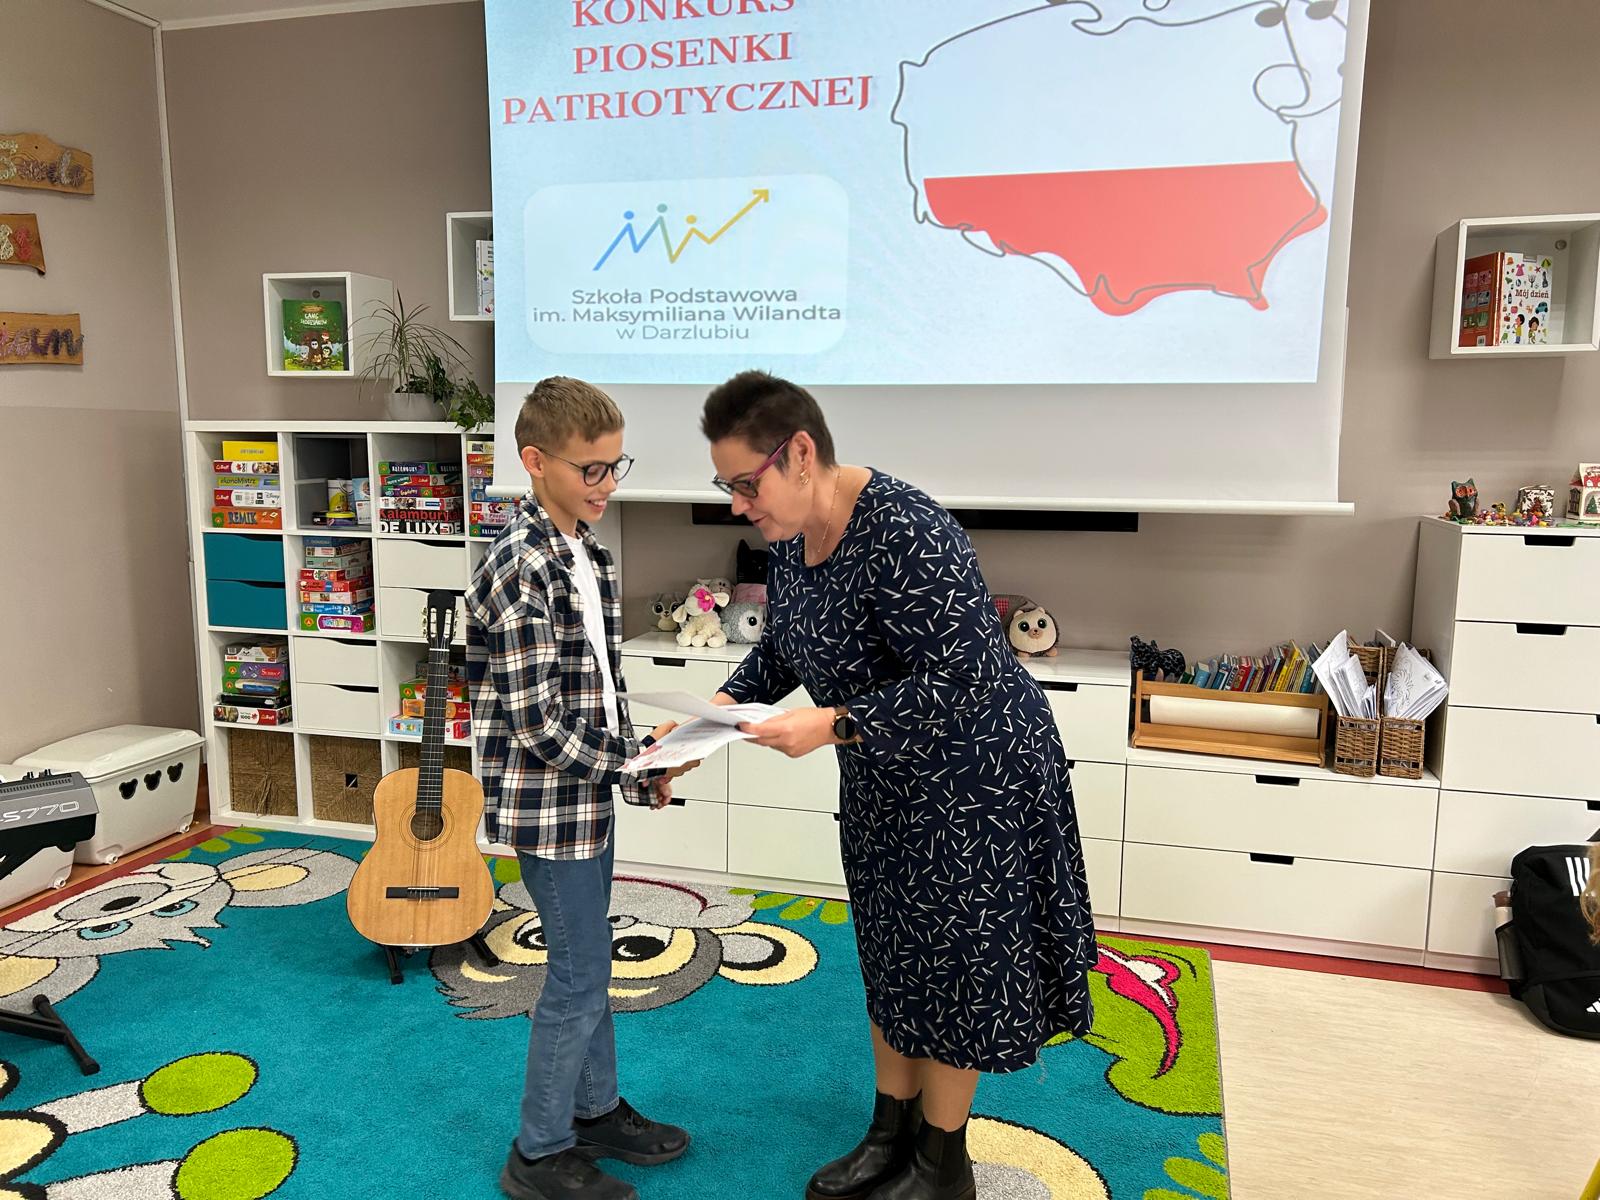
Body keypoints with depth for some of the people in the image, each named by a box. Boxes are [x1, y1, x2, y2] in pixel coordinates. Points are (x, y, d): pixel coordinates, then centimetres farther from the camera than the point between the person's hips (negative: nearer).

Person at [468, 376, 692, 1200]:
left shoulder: (587, 554, 7)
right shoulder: (520, 570, -21)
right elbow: (535, 724, -22)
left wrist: (635, 756, 4)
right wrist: (635, 780, -17)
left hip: (587, 794, 9)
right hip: (548, 802, -9)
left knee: (585, 962, 20)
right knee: (580, 976, 3)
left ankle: (596, 1110, 38)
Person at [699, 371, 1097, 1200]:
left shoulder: (903, 534, -30)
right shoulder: (791, 538, -2)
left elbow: (958, 680, -31)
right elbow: (780, 649, 10)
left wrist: (833, 725, -34)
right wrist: (723, 706, -6)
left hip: (972, 776, -8)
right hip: (882, 782, 9)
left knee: (952, 963, 6)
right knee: (890, 955, 18)